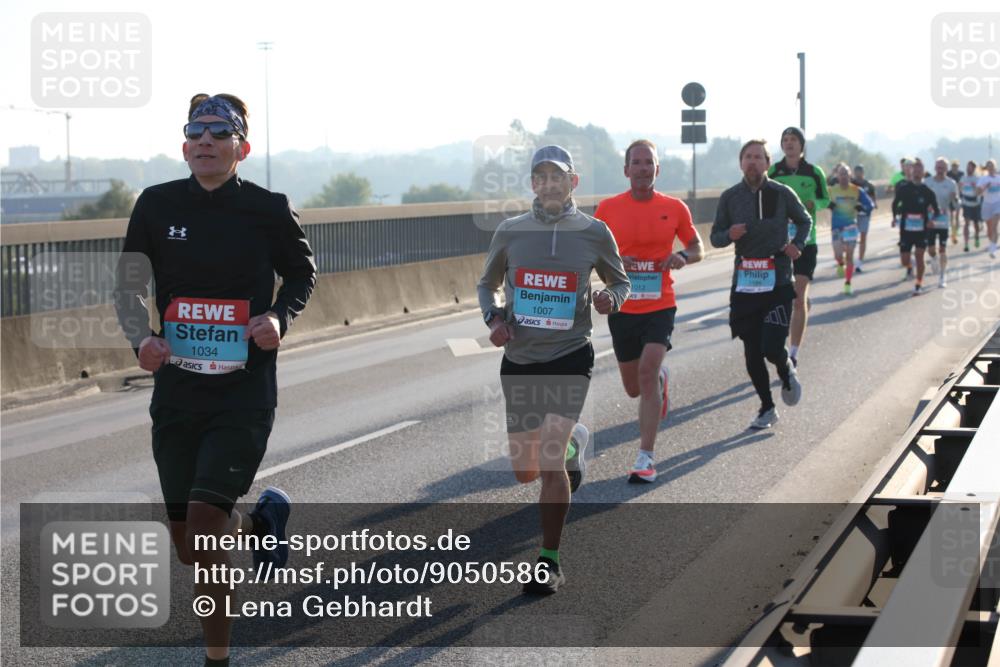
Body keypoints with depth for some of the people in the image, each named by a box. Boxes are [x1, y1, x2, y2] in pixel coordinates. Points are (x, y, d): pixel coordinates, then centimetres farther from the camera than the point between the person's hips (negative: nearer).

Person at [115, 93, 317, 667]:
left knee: (204, 525, -17)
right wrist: (142, 339, -16)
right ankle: (261, 520, 46)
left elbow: (302, 274, 11)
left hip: (245, 396, -4)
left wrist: (280, 317, -9)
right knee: (189, 547, 12)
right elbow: (130, 285, 3)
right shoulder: (158, 205, 1)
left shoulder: (269, 209, -4)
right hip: (177, 391, 4)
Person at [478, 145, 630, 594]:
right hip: (519, 360, 3)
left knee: (550, 463, -18)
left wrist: (610, 299, -11)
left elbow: (620, 281, 12)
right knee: (524, 472, 13)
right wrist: (493, 318, -5)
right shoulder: (510, 232, 0)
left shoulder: (594, 232, -3)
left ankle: (551, 563, -5)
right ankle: (573, 440, 48)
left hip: (570, 358, -3)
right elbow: (487, 284, 14)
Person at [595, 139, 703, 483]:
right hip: (622, 308, 2)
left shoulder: (674, 208, 0)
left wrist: (682, 256, -12)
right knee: (634, 387, 13)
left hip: (660, 305, -2)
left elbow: (697, 247, 11)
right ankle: (661, 378, 53)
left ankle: (645, 459, -16)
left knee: (647, 372, -20)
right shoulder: (607, 208, -1)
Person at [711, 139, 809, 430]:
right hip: (744, 283, 2)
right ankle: (767, 408, 20)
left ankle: (787, 372, 23)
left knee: (772, 347, -13)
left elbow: (805, 221, 17)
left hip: (778, 281, -2)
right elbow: (715, 237, 9)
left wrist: (797, 245, 0)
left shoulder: (782, 194, 1)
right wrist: (729, 235, -12)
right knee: (752, 352, 4)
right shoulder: (729, 197, 5)